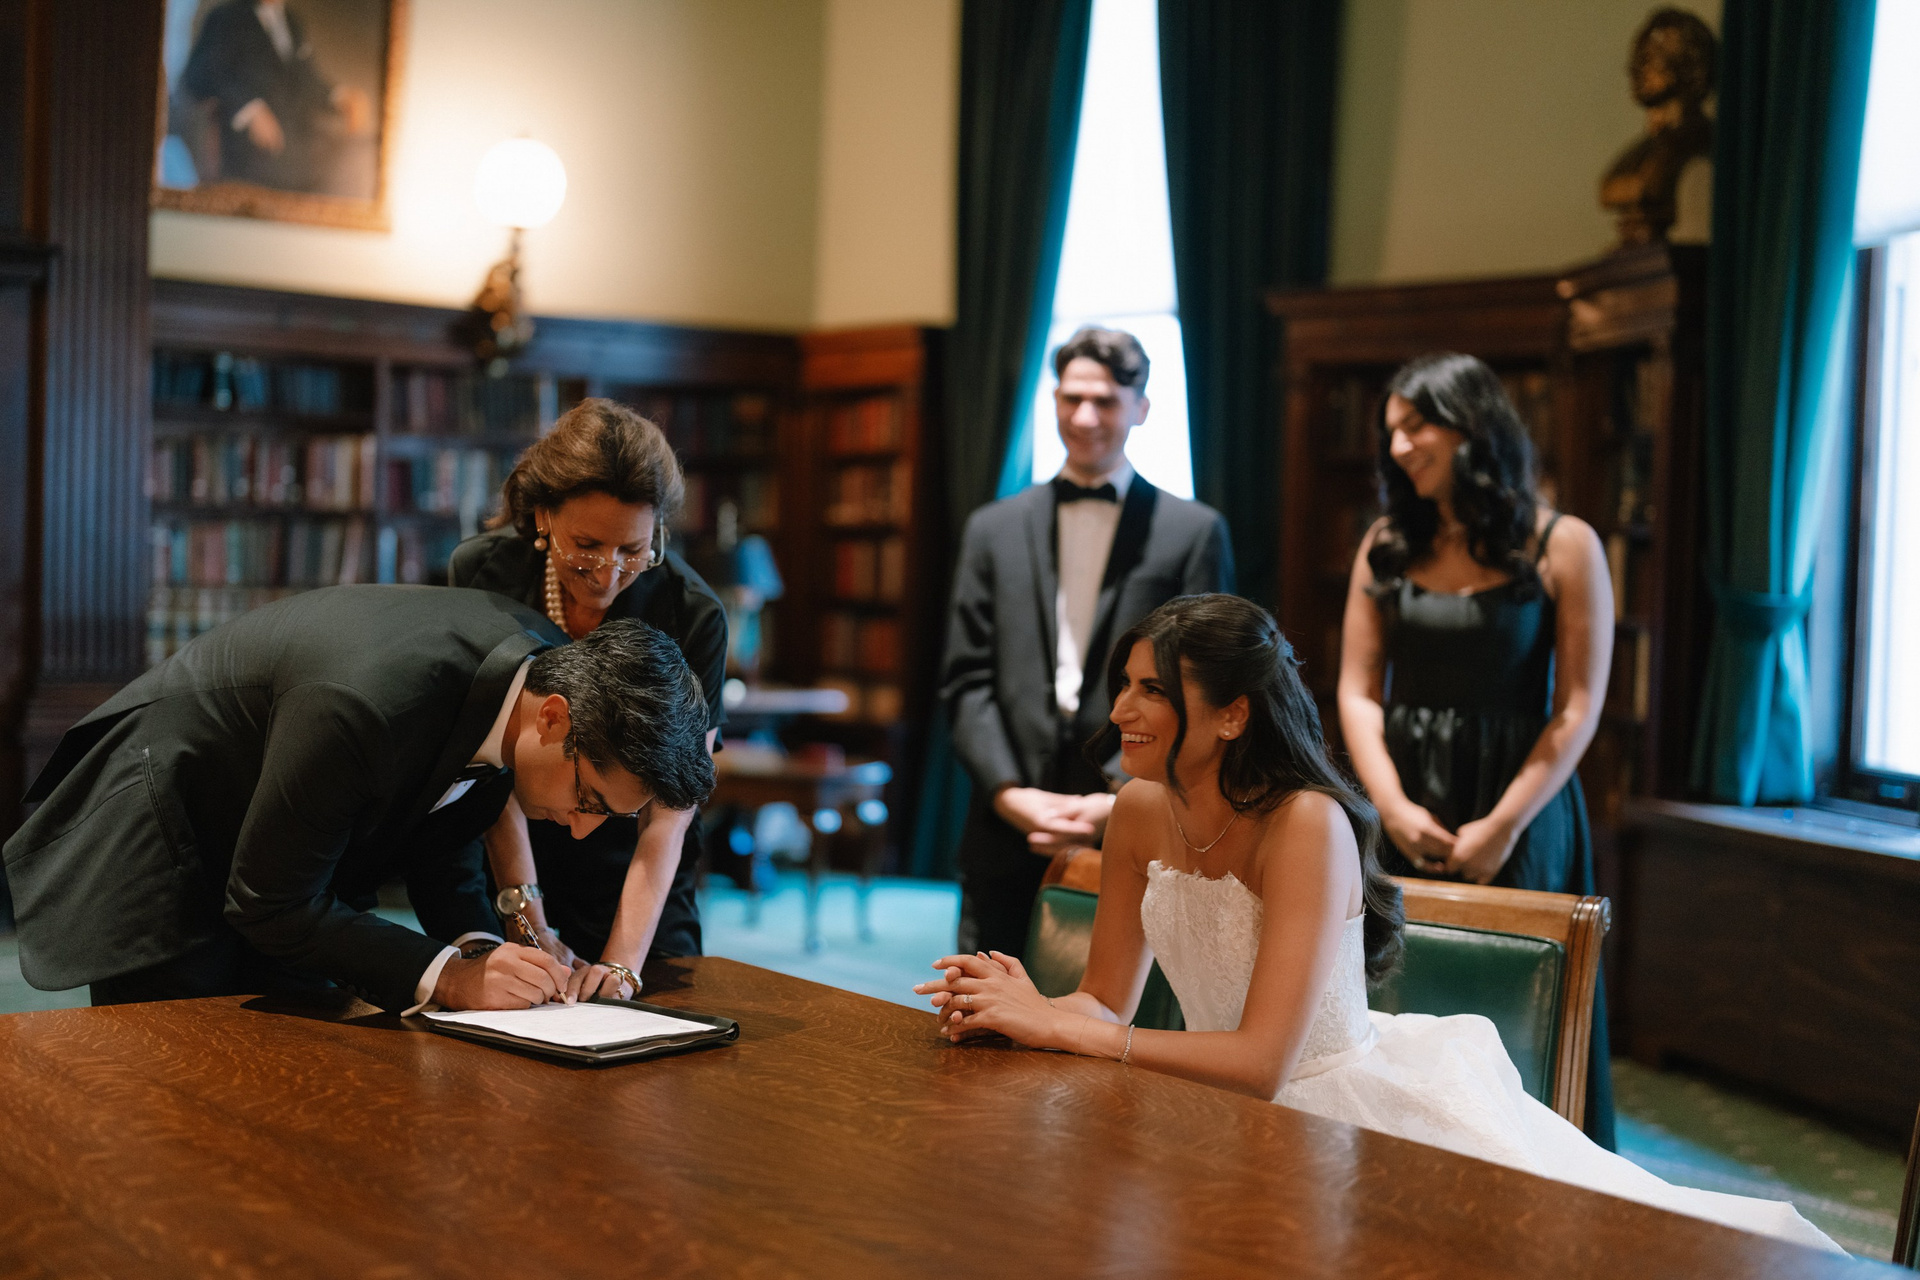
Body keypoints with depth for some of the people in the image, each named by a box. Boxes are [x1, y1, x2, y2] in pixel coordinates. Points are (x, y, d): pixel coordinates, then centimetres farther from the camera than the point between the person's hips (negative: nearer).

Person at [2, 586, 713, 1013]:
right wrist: (445, 972, -33)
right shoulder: (367, 704, -41)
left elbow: (437, 842, -1)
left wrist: (483, 950, -18)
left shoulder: (549, 661, -16)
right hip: (156, 848, -7)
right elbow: (268, 905, -28)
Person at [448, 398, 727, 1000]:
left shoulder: (693, 616, -19)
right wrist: (529, 925, -22)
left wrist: (623, 965, -30)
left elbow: (668, 814, -21)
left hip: (637, 890, -1)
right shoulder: (480, 573, -14)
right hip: (503, 879, 1)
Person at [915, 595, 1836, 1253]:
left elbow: (1261, 1060, -27)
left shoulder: (1306, 826, -22)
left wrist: (1057, 1027, -29)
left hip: (1364, 1109, -6)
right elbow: (1105, 1001, 2)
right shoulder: (1142, 813, -2)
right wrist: (1024, 1009, -20)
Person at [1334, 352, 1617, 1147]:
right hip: (1403, 815, 3)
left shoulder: (1562, 546, -3)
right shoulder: (1389, 545, 9)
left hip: (1520, 806, -3)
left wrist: (1502, 826, -13)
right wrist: (1393, 806, -8)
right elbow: (1358, 692, 5)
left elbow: (1578, 708, -6)